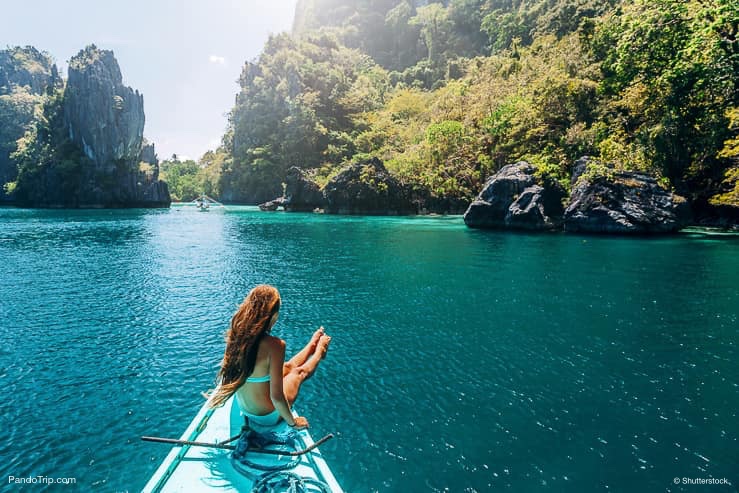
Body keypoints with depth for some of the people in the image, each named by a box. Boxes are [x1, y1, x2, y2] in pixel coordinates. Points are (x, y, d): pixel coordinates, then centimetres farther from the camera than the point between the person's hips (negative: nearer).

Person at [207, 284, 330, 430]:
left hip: (243, 409, 5)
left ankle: (312, 345, 52)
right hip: (267, 417, -5)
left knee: (288, 367, 26)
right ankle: (319, 351, 49)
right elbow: (276, 397, -29)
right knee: (299, 371, 20)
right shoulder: (274, 345, -34)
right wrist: (292, 422, -11)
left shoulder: (235, 336, -15)